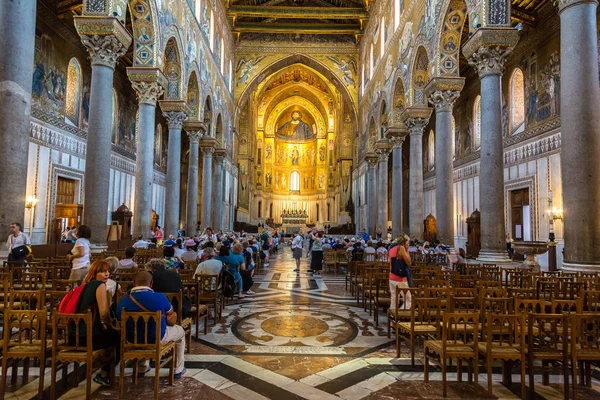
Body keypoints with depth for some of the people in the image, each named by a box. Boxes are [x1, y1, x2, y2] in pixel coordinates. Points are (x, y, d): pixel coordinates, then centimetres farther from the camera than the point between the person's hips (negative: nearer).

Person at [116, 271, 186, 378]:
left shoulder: (123, 302, -15)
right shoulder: (160, 297, -22)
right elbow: (171, 313, -2)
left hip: (133, 339, 4)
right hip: (158, 338, -4)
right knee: (180, 331, 25)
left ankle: (142, 368, 49)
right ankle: (178, 370, 33)